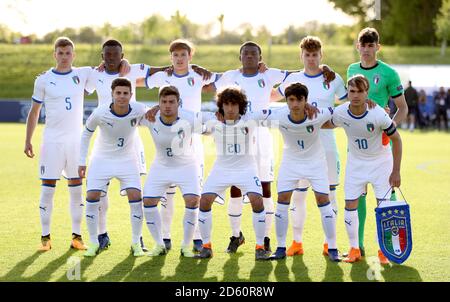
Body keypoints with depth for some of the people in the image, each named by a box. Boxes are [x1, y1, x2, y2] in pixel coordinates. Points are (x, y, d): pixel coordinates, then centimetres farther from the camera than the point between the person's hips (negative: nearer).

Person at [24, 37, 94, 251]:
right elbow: (34, 111, 6)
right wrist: (28, 140, 1)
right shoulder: (43, 80, 0)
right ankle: (45, 237, 5)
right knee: (48, 188, -2)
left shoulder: (83, 74, 4)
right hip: (52, 141, -2)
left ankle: (76, 236, 10)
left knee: (76, 187, 4)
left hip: (76, 140, 2)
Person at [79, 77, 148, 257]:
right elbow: (86, 134, -4)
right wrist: (82, 162, -3)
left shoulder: (139, 110, -20)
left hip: (127, 160, 1)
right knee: (92, 197, -9)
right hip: (101, 159, -1)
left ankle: (136, 243, 4)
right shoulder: (100, 113, -22)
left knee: (135, 197, -12)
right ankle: (93, 244, 6)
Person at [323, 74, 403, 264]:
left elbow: (396, 140, -15)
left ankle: (383, 251, 7)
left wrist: (396, 171, -15)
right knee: (350, 205, -1)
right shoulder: (340, 113, -19)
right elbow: (327, 125, 6)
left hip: (381, 162, -3)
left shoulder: (378, 115, -28)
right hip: (355, 162, 3)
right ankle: (354, 250, 11)